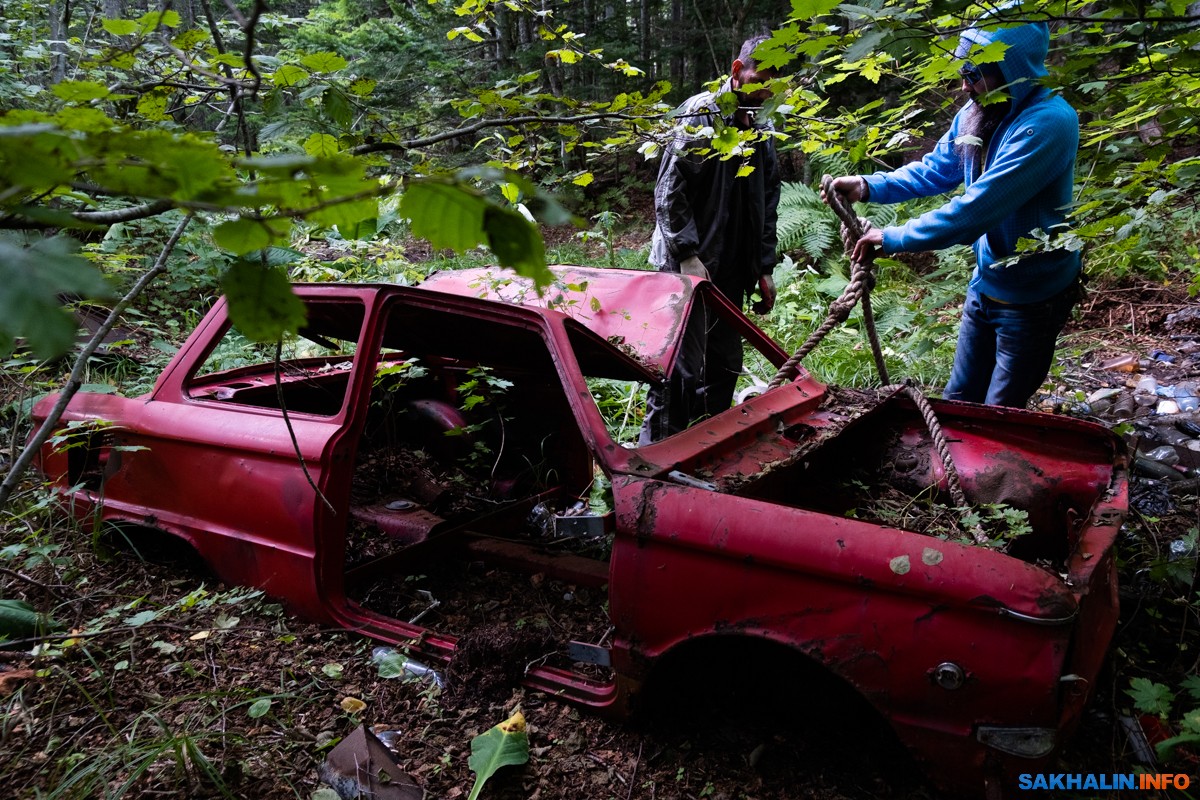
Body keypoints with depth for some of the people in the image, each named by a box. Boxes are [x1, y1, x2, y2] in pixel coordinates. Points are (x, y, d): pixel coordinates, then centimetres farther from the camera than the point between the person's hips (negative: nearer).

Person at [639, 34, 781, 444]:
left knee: (725, 363, 12)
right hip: (687, 265, -7)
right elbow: (670, 190, -14)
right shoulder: (700, 113, -8)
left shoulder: (761, 132, 15)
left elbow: (767, 206, 18)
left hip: (730, 271, 8)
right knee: (682, 366, -8)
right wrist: (688, 254, -19)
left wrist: (764, 269, 13)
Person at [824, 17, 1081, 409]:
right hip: (984, 286, 8)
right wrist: (868, 185, -5)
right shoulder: (974, 114, -3)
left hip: (1031, 299, -7)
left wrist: (893, 238, -27)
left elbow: (976, 208, -33)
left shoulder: (1048, 124, -28)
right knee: (958, 400, 20)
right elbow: (935, 169, 10)